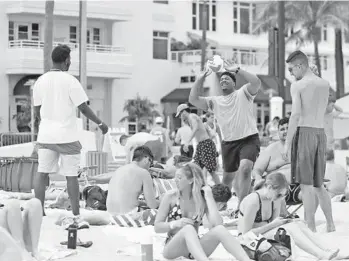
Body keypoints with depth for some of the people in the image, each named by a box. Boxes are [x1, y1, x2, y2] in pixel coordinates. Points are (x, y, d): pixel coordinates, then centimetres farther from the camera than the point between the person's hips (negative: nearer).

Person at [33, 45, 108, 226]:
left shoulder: (40, 81, 4)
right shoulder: (70, 81, -11)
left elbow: (37, 111, 12)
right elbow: (84, 108, -11)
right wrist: (100, 124, 2)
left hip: (46, 135, 4)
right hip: (67, 136, -4)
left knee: (42, 173, 8)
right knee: (71, 175, 3)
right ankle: (76, 214, 6)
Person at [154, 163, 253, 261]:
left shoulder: (202, 200, 2)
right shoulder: (170, 197, 1)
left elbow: (217, 223, -15)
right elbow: (157, 227, 1)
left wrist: (209, 196, -10)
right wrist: (175, 224, -17)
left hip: (194, 250, 2)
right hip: (171, 248, -2)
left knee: (219, 229, -26)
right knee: (188, 229, -35)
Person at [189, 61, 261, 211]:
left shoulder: (243, 94, 0)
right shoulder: (215, 101, 9)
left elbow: (256, 83, -21)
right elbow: (193, 99, -2)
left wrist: (236, 70, -20)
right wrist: (200, 79, -9)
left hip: (249, 139, -5)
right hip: (228, 142, 5)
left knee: (245, 168, -30)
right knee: (227, 178, 16)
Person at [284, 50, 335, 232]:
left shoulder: (298, 86, -7)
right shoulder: (325, 84, 12)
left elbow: (296, 115, -15)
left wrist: (287, 143, -13)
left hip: (304, 131, -7)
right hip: (321, 132, 7)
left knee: (306, 185, -5)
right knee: (318, 184, 16)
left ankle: (311, 229, -8)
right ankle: (331, 226, 15)